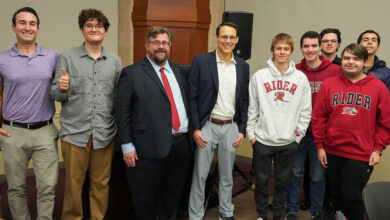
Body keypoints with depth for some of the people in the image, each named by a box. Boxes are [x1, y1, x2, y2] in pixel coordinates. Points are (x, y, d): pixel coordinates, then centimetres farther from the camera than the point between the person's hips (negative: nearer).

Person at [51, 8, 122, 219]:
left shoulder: (115, 61, 7)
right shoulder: (67, 57, 1)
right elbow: (56, 94, 1)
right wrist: (62, 88, -21)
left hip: (105, 133, 2)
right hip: (74, 131, -1)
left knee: (101, 182, 11)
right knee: (73, 183, 9)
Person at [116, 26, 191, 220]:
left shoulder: (178, 70, 13)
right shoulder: (131, 73, -3)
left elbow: (186, 103, 15)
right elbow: (122, 112, -5)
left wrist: (192, 132, 8)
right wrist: (127, 146, -9)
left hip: (181, 145, 5)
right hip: (150, 147, -4)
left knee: (172, 198, 17)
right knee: (145, 200, 10)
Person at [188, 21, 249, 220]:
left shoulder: (243, 66, 6)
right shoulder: (200, 61, -5)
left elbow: (244, 101, 9)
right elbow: (192, 97, -6)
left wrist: (242, 130, 4)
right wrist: (196, 128, -10)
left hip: (231, 128, 3)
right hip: (207, 126, -3)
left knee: (227, 175, 15)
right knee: (200, 175, 5)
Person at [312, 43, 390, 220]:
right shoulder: (329, 84, 1)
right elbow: (319, 116, 2)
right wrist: (320, 146, 0)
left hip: (361, 154, -2)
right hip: (332, 151, 2)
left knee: (351, 197, -1)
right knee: (335, 194, 16)